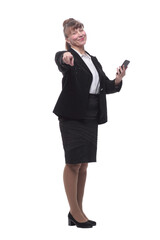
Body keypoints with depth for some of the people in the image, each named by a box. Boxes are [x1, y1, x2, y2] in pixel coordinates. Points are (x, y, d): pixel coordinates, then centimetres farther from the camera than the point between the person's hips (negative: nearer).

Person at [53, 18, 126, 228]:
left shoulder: (93, 60, 17)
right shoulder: (66, 56, -4)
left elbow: (107, 86, 16)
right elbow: (62, 64, -30)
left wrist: (118, 79, -4)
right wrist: (65, 59, -53)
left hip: (91, 117, 7)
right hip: (73, 116, -7)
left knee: (83, 165, 10)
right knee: (73, 164, -4)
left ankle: (78, 211, 17)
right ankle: (75, 212, 4)